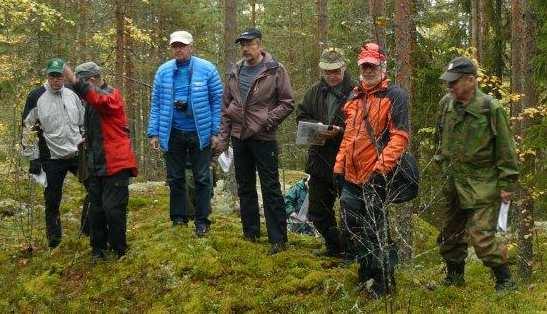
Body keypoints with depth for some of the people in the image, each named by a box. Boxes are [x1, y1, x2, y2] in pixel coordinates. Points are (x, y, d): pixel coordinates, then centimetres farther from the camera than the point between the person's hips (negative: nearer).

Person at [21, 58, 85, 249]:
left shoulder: (72, 96, 7)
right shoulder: (36, 97, -5)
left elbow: (83, 124, 17)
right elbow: (27, 129, -3)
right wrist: (33, 158, -6)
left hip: (77, 154, 3)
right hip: (52, 158, -3)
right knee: (52, 199, 3)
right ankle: (54, 238, 18)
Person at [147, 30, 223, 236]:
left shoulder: (207, 69, -4)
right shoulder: (163, 71, 3)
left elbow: (217, 101, -3)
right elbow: (156, 104, 6)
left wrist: (216, 132, -7)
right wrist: (154, 132, 0)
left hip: (200, 133, -2)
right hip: (172, 134, 3)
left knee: (202, 179, 5)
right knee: (175, 179, 11)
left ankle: (202, 221, 15)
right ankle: (178, 219, 23)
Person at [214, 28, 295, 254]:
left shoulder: (275, 70, -6)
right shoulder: (235, 72, 10)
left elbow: (287, 103, -5)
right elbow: (226, 106, 14)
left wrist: (268, 120, -16)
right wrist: (223, 137, 9)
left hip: (263, 138, -6)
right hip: (239, 138, 6)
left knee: (271, 189, -4)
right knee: (245, 188, 14)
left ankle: (278, 239, 1)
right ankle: (251, 233, 25)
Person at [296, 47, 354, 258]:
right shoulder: (315, 92, 9)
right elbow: (301, 116, 12)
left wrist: (340, 131, -24)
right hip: (319, 159, 7)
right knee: (317, 209, 14)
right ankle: (334, 247, 30)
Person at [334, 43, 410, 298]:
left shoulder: (394, 95, -7)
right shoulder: (354, 98, 15)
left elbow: (400, 136, -15)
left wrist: (381, 167, -22)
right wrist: (340, 166, 15)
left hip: (375, 178, -7)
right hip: (352, 176, 7)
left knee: (376, 230, 0)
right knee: (354, 224, 14)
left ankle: (384, 280, 14)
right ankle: (367, 270, 33)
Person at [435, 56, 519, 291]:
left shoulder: (490, 108, -14)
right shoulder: (447, 104, 4)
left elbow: (505, 150, -10)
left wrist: (506, 184, -10)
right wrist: (443, 164, 22)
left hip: (482, 186, -7)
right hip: (454, 184, 7)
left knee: (481, 237, -11)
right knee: (450, 234, 16)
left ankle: (505, 281, 6)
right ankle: (454, 277, 34)